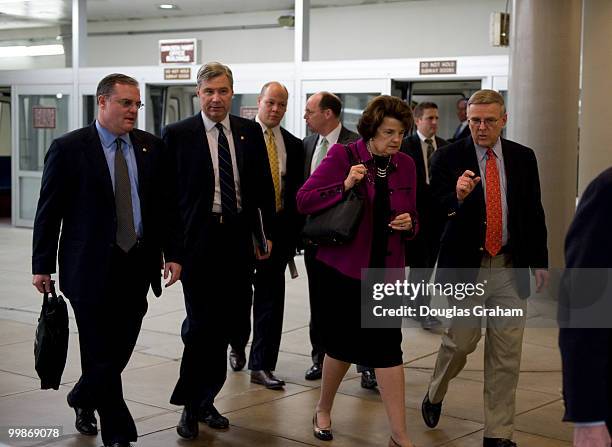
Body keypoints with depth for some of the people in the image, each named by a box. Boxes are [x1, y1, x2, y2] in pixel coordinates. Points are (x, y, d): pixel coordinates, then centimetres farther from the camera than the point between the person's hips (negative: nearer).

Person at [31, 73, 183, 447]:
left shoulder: (153, 148, 7)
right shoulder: (68, 148, -4)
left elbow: (169, 205, 10)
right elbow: (49, 211, -3)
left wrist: (174, 254, 3)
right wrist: (43, 265, -3)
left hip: (138, 266, 4)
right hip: (91, 268, -4)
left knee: (121, 348, 9)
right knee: (102, 354, 0)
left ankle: (83, 400, 36)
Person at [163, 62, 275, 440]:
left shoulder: (250, 132, 8)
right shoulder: (178, 134, -2)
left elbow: (264, 186, 11)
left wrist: (268, 234, 7)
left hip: (239, 239, 4)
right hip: (198, 239, -4)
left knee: (228, 320, 7)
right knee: (202, 323, -3)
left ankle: (205, 401, 22)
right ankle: (191, 407, 11)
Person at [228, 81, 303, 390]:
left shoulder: (293, 145, 9)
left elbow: (296, 191, 10)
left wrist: (294, 232, 4)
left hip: (278, 227, 3)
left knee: (271, 296, 2)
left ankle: (261, 365, 8)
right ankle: (238, 346, 35)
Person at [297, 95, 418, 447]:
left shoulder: (406, 165, 5)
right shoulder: (343, 156, -8)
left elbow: (412, 217, 14)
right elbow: (303, 200, -9)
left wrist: (409, 224, -9)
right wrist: (344, 186, -21)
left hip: (386, 269, 3)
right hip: (345, 267, -3)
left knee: (388, 346, -3)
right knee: (345, 343, 7)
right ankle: (324, 411, 33)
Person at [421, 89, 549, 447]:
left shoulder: (523, 158, 6)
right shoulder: (449, 157, -4)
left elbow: (534, 212, 11)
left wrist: (540, 262, 10)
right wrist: (457, 197, -29)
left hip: (510, 269, 3)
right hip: (466, 267, -2)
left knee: (506, 356, 5)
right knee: (461, 342, 6)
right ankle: (435, 395, 36)